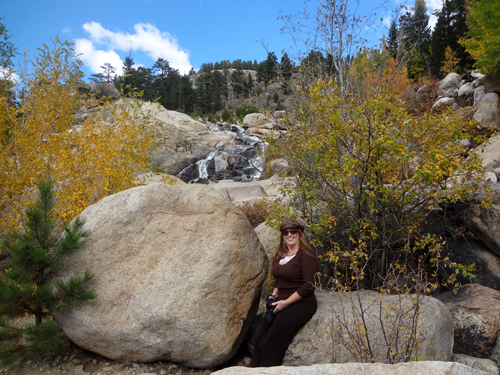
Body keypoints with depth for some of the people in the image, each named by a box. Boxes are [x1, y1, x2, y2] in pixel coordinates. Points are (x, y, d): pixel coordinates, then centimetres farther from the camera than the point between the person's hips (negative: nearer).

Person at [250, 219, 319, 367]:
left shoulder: (306, 254, -11)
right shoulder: (281, 255, 13)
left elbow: (308, 286, -16)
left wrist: (286, 302, -16)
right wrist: (274, 296, 4)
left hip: (301, 304, -7)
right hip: (282, 303, 7)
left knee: (271, 344, -14)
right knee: (259, 341, -5)